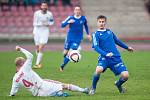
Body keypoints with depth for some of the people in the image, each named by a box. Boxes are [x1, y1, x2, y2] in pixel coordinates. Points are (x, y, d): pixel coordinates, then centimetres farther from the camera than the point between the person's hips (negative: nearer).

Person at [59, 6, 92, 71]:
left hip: (78, 39, -1)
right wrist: (68, 22, -26)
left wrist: (88, 34, 19)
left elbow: (86, 26, 18)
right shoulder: (70, 18, -7)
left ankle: (63, 65, 1)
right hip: (69, 38, 1)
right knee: (65, 52, 6)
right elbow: (62, 25, -9)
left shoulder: (83, 18, -2)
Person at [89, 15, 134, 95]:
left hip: (116, 58, 4)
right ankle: (93, 88, -6)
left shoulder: (109, 32, 14)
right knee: (98, 70, -33)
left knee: (125, 75, -9)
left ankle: (118, 84, 27)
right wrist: (106, 54, -29)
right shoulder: (96, 34, -1)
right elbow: (96, 47, -14)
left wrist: (127, 47, 40)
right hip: (104, 58, -4)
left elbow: (117, 41, 30)